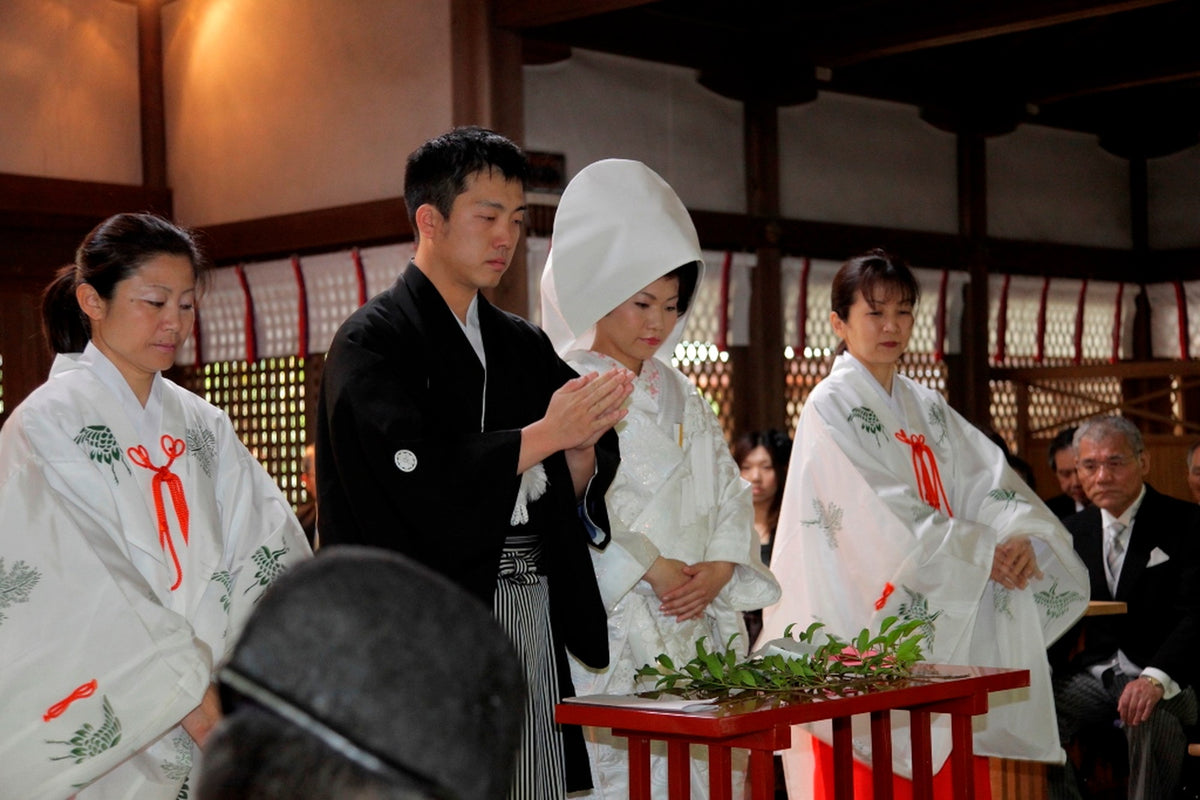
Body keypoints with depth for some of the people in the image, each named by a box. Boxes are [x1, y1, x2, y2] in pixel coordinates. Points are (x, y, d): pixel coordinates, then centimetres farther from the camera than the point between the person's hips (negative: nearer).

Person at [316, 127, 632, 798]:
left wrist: (583, 451, -9)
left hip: (532, 621, 6)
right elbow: (412, 482, -18)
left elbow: (577, 494, 14)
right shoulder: (373, 340, -4)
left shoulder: (526, 347, 16)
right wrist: (545, 435, -16)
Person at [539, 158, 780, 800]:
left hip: (694, 633, 6)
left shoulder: (682, 399, 19)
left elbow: (729, 497, 16)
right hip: (606, 635, -6)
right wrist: (652, 568, -13)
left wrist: (718, 570, -2)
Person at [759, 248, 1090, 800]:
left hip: (946, 629, 6)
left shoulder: (928, 409, 17)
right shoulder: (830, 408, -4)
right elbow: (886, 517, -13)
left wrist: (1022, 536, -15)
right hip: (867, 627, -6)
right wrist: (984, 553, -12)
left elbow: (986, 478, 6)